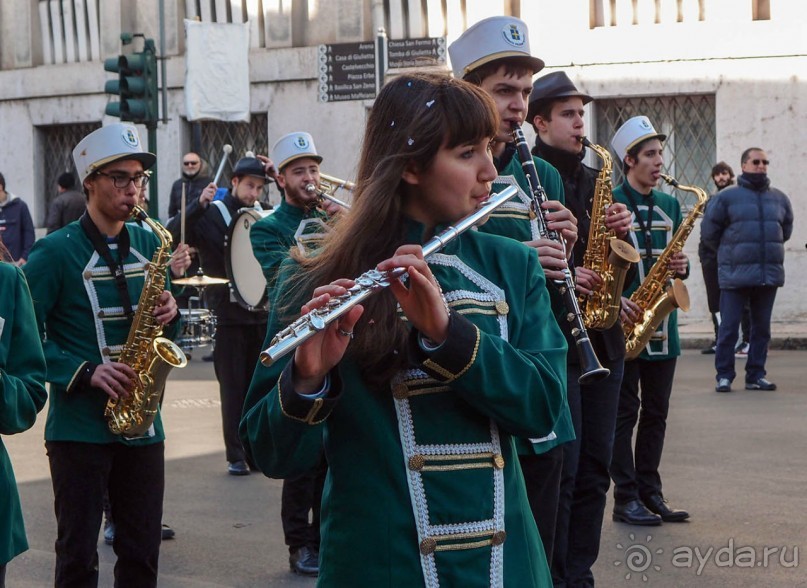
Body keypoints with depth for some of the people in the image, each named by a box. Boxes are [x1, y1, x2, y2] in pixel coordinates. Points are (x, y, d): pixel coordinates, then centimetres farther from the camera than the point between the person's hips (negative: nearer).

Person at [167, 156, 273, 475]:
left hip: (262, 314, 4)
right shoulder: (211, 215, -4)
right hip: (229, 316, -3)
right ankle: (236, 456, 7)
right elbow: (173, 234, -16)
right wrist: (200, 204, -26)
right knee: (233, 389, 2)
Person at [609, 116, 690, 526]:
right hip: (624, 324, -6)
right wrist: (615, 301, -22)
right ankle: (626, 498, 2)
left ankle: (650, 493, 17)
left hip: (661, 324, 6)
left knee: (656, 413, 10)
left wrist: (681, 267, -2)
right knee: (624, 412, -2)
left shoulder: (669, 206, 14)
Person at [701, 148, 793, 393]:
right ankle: (724, 375, 5)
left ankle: (756, 375, 16)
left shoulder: (780, 198, 9)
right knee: (729, 327, -2)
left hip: (770, 274, 4)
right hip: (735, 276, -4)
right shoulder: (727, 197, -2)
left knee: (762, 327, 8)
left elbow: (786, 229, 24)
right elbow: (709, 232, 3)